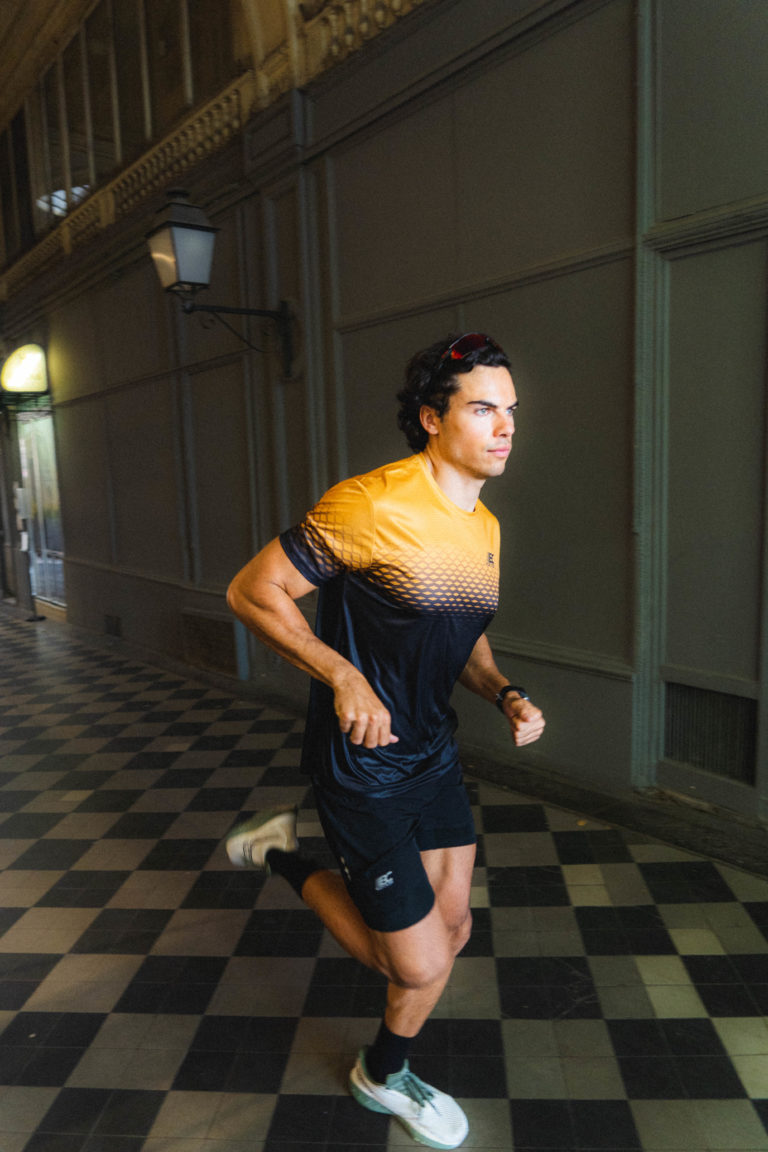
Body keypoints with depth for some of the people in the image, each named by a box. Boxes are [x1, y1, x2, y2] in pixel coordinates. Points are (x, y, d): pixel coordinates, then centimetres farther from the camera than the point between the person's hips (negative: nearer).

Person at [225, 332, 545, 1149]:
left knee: (451, 930, 16)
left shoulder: (486, 527, 4)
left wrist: (506, 696, -2)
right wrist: (342, 676, -24)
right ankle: (289, 859, 22)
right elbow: (251, 591, -18)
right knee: (422, 966, 0)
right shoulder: (370, 506, -23)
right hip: (363, 759, -8)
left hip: (432, 747, 8)